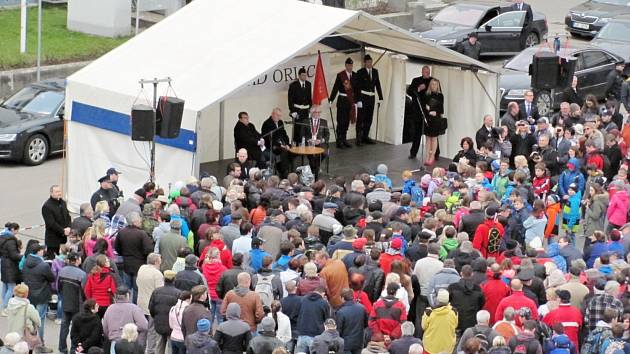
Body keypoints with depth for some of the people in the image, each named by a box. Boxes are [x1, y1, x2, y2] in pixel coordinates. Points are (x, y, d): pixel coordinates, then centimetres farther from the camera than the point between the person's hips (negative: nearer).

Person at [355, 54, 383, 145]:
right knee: (360, 118, -5)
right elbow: (357, 87, -9)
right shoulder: (360, 72, -6)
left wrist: (380, 97, 7)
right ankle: (359, 138, -2)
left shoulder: (375, 71, 10)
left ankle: (365, 137, 18)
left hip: (371, 98, 5)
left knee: (369, 119, 10)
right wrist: (358, 100, -16)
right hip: (363, 97, -5)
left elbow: (378, 85, 13)